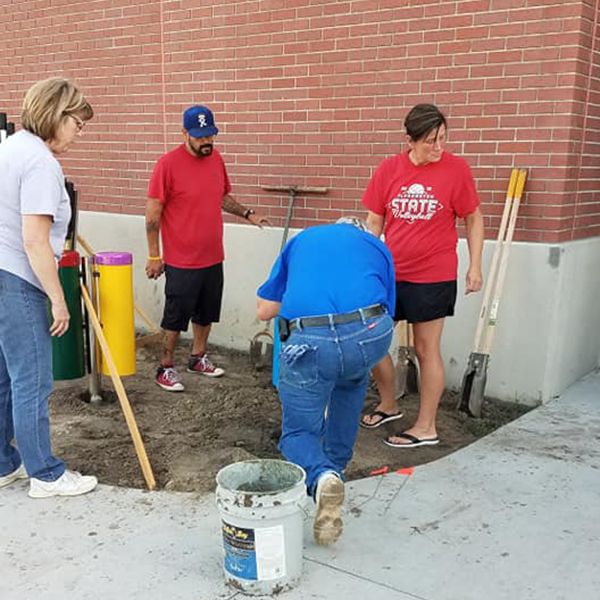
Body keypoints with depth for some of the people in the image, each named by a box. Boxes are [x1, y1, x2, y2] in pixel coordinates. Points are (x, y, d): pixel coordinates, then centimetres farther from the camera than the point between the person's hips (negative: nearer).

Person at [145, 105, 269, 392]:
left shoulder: (216, 158, 4)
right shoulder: (168, 163, -15)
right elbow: (152, 212, -12)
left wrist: (247, 213, 2)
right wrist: (154, 256, -11)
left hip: (213, 258, 6)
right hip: (181, 261, -6)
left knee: (206, 313, 19)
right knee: (176, 317, 5)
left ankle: (198, 358, 36)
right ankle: (165, 368, 20)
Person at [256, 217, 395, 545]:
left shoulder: (301, 239, 30)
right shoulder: (378, 246, 29)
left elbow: (264, 311, 26)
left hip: (308, 341, -1)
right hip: (370, 334, 1)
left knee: (298, 431, 18)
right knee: (352, 377, 37)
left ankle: (321, 476, -12)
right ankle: (336, 464, 42)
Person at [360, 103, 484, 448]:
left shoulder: (456, 169, -7)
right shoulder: (389, 169, -1)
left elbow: (473, 219, 1)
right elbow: (374, 222, 6)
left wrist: (475, 266, -3)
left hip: (433, 277, -4)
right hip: (390, 273, 4)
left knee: (427, 349, 5)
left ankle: (426, 428, 19)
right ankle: (388, 405, 34)